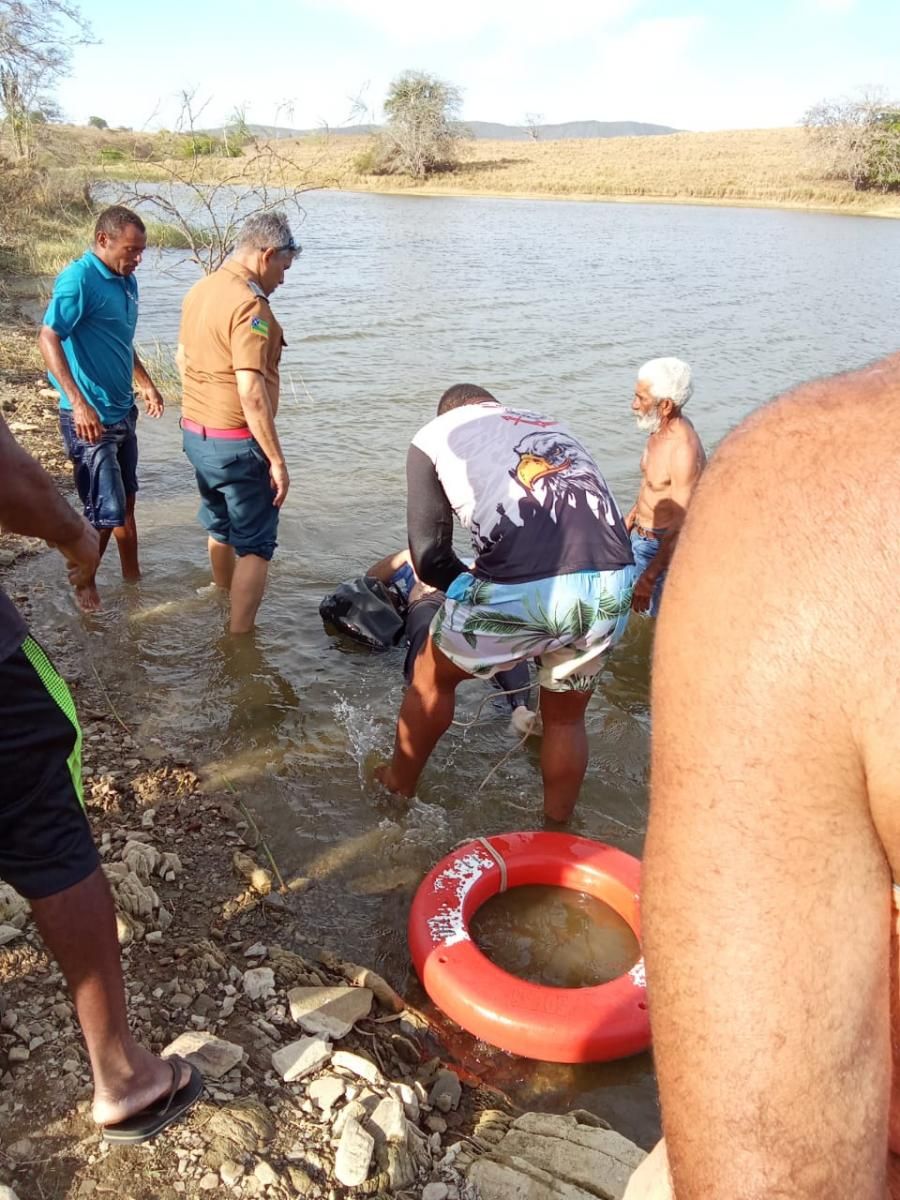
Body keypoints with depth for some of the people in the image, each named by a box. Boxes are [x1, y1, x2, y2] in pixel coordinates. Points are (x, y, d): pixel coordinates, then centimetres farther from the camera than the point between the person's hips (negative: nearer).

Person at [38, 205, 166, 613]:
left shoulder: (127, 282, 10)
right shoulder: (79, 279, -16)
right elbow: (48, 339, -23)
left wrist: (146, 384, 16)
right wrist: (79, 403, -30)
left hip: (123, 411, 8)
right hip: (90, 417, -8)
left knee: (125, 503, 17)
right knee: (107, 512, -2)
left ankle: (132, 579, 30)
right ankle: (84, 584, 19)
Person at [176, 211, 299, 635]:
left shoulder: (200, 290, 7)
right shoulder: (249, 304, -21)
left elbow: (182, 357, 21)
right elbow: (252, 393, -27)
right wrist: (277, 460, -23)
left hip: (195, 432, 9)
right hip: (236, 442, -9)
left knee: (219, 525, 26)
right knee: (255, 544, 1)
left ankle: (223, 604, 46)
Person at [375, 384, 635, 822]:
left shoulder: (435, 435, 19)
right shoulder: (554, 428, 32)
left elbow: (430, 559, 11)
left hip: (523, 588, -4)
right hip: (613, 585, 4)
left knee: (433, 676, 26)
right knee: (566, 717, 28)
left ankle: (397, 785, 46)